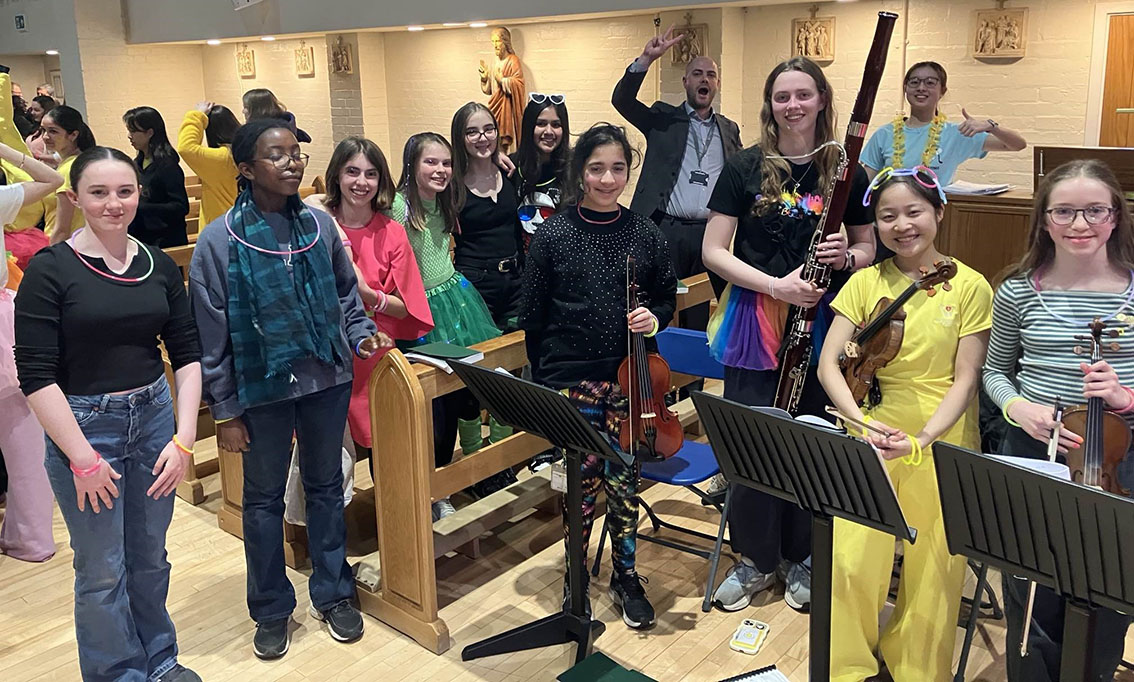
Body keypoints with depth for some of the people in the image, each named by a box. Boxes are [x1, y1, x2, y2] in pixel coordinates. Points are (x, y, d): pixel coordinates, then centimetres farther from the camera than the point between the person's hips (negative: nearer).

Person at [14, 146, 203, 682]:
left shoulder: (159, 266, 2)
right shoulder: (50, 270, -11)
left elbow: (187, 355, 4)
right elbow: (35, 375, -14)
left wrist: (184, 438, -5)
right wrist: (83, 458, -15)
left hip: (154, 417, 4)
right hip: (84, 426, -4)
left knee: (150, 558, 17)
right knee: (103, 571, 9)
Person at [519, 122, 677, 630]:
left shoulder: (645, 234, 1)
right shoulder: (553, 235, -5)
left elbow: (667, 298, 13)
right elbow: (533, 315, 0)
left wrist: (655, 319, -9)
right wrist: (541, 381, 1)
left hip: (630, 379, 2)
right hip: (572, 379, -2)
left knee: (624, 479, 8)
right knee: (583, 480, 4)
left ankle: (625, 576, 30)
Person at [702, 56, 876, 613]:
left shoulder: (845, 172, 4)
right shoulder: (744, 169, -1)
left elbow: (869, 248, 12)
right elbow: (714, 252, -4)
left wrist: (846, 256, -12)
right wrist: (775, 285, -17)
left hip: (821, 326, 1)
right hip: (755, 326, -1)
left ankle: (802, 558, 28)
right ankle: (754, 558, 22)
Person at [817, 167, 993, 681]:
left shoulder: (969, 286, -4)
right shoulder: (865, 282, 1)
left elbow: (965, 378, -6)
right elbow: (828, 363, -5)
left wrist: (923, 437, -20)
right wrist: (859, 421, -21)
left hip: (943, 440, -1)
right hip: (873, 434, 1)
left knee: (933, 569, 4)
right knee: (850, 561, -2)